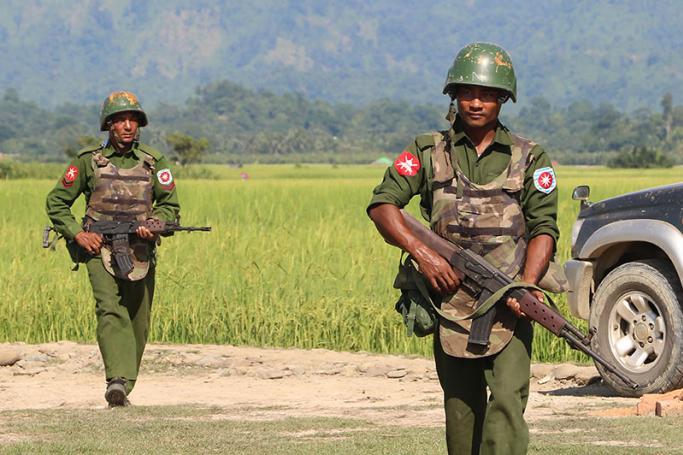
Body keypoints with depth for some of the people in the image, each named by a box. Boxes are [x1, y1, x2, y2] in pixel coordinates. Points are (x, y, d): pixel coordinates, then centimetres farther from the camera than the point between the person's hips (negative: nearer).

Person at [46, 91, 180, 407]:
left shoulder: (154, 162, 7)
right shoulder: (88, 161, 2)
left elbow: (170, 205, 9)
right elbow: (56, 203, 8)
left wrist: (153, 224, -13)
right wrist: (78, 234, -6)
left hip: (140, 254, 3)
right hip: (100, 250, -3)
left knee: (138, 324, 7)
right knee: (110, 310, -22)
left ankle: (124, 384, 22)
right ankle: (118, 382, -35)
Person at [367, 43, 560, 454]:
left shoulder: (529, 159, 5)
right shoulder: (428, 152, 7)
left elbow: (544, 229, 0)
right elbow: (382, 204, 2)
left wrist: (527, 285, -18)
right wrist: (420, 252, -14)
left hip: (508, 311, -2)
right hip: (450, 306, 2)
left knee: (507, 403, -16)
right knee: (461, 413, 7)